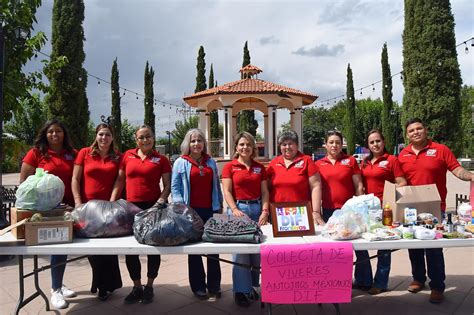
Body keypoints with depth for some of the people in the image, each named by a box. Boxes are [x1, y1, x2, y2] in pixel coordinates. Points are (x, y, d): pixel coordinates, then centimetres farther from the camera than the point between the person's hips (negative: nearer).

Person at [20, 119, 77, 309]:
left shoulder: (72, 154, 8)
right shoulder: (36, 153, -2)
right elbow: (23, 181, -1)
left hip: (68, 205, 4)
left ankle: (57, 285, 30)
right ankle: (56, 290, 9)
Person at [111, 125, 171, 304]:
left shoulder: (161, 159, 0)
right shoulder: (127, 156, 7)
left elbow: (167, 185, -1)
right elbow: (120, 180, 11)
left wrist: (160, 202, -16)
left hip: (153, 206, -2)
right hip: (131, 206, 3)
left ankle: (149, 286, 27)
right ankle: (137, 287, 27)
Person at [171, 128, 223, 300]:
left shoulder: (211, 162, 12)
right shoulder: (180, 162, 1)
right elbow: (175, 187, -2)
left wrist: (220, 206, 11)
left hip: (211, 210, 3)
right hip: (191, 211, -3)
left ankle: (214, 285, 18)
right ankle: (198, 286, 18)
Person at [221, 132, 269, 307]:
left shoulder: (260, 167, 10)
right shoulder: (230, 167, 1)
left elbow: (264, 191, 7)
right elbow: (227, 191, -5)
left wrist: (265, 210, -6)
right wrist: (235, 209, -18)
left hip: (257, 209, 4)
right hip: (239, 208, -3)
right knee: (240, 251, -2)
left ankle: (252, 286, 24)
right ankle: (241, 290, 10)